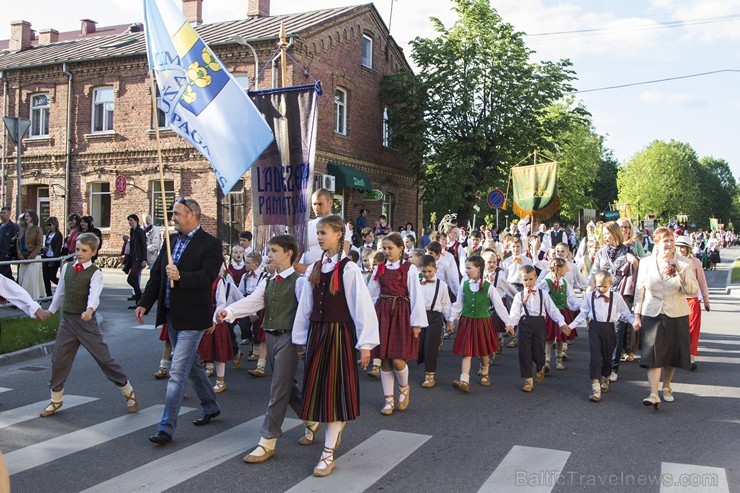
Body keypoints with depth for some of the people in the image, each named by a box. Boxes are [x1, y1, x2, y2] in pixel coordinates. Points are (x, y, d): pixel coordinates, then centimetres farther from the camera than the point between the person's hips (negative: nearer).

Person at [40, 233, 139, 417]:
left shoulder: (95, 273, -10)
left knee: (104, 357, -3)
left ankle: (129, 393, 10)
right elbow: (60, 291, 21)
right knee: (59, 360, 9)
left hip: (86, 320, -5)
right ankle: (55, 400, 28)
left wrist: (90, 309, -47)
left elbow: (94, 294, -28)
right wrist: (50, 310, 29)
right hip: (66, 319, 5)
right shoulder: (67, 267, 7)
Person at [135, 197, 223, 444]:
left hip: (191, 317, -8)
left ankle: (166, 427, -1)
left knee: (177, 371, -8)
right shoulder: (171, 240, 11)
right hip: (171, 315, 8)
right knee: (190, 364, 20)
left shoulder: (210, 244, -11)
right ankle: (210, 407, 38)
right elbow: (157, 273, 13)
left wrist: (180, 276, -37)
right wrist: (145, 303, 7)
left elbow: (207, 276, -22)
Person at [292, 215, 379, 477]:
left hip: (339, 334, -6)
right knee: (317, 387, 11)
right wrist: (301, 339, 13)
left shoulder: (348, 268, -10)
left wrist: (366, 343, -14)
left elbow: (362, 306, -12)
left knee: (334, 388, -1)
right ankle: (337, 427, 38)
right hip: (316, 333, 6)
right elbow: (305, 305, 12)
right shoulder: (314, 269, 8)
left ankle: (328, 454, 8)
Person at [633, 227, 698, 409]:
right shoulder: (646, 262, 2)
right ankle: (653, 394, -13)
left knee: (672, 353, 11)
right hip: (652, 315, 0)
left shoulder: (684, 263, -1)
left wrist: (681, 274, -23)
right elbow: (640, 290, 7)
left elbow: (693, 291, -8)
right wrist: (637, 315, 5)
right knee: (653, 353, -10)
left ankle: (666, 387, 32)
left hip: (676, 315, 1)